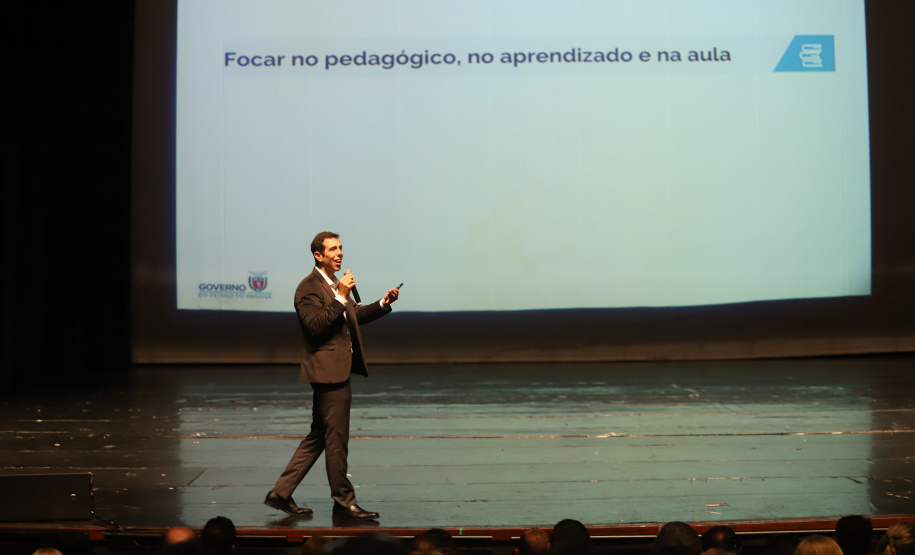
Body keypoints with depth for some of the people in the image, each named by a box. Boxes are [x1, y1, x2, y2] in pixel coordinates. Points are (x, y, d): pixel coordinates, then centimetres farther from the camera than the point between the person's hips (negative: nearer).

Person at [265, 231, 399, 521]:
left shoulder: (336, 284, 17)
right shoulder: (308, 288, -12)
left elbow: (353, 316, 29)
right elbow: (315, 325, -24)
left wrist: (383, 303, 17)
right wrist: (341, 297, -24)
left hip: (339, 372, 10)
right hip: (328, 371, -10)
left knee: (318, 438, 14)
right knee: (336, 440, -2)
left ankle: (280, 493, 20)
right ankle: (344, 502, 8)